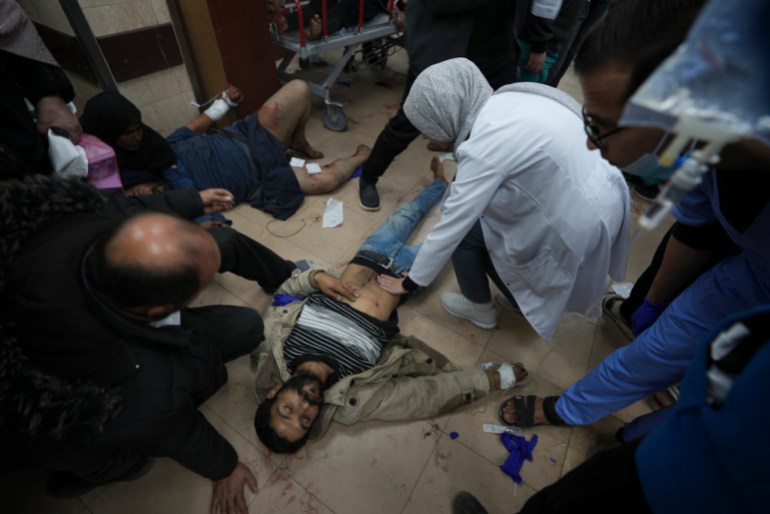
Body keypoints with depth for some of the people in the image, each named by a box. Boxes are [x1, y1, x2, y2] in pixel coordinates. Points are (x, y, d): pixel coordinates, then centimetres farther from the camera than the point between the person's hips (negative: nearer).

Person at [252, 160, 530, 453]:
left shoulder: (275, 340, -24)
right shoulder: (345, 402, -30)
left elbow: (285, 292, -9)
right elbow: (429, 393, -26)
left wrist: (315, 277, -30)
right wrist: (493, 380, -24)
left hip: (370, 258, 4)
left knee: (404, 216, 21)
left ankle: (442, 184, 55)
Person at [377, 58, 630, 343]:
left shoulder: (484, 147, -24)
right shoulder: (506, 99, -1)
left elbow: (450, 227, -17)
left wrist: (411, 281, -4)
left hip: (578, 224, -8)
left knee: (465, 229, -1)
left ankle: (480, 309, 23)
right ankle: (524, 297, 36)